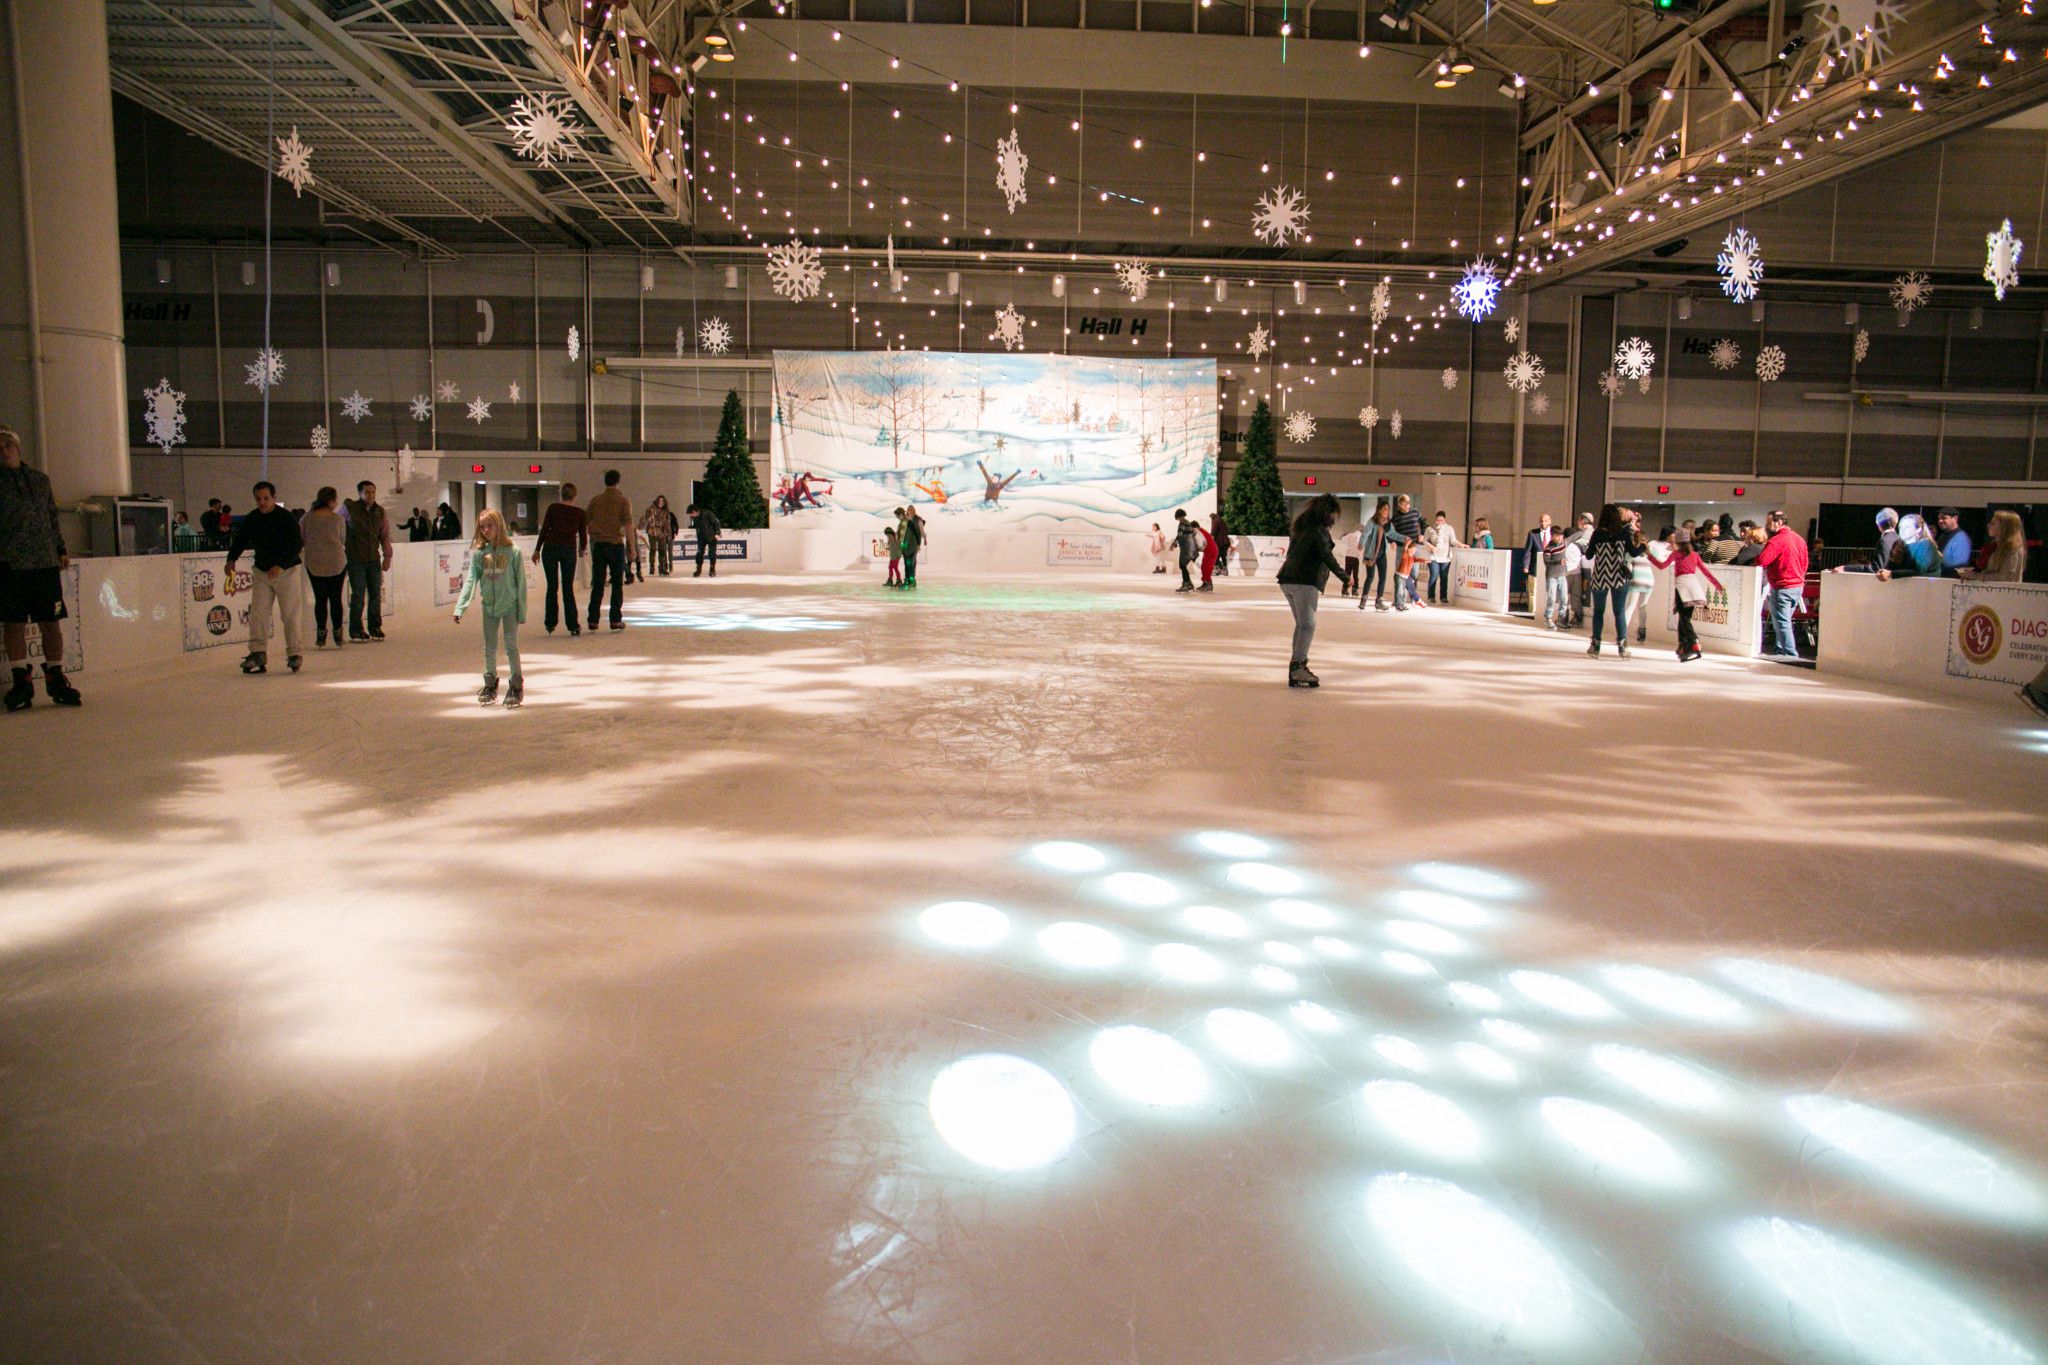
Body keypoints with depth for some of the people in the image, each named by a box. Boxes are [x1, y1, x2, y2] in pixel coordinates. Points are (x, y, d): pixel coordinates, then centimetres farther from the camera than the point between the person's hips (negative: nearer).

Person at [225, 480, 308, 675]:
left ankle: (295, 653, 5)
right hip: (261, 572, 5)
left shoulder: (287, 519, -12)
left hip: (287, 571, -5)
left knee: (291, 614, -2)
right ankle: (258, 653, 0)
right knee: (258, 613, -2)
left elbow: (296, 546, -20)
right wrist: (231, 559, -8)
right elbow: (239, 541, 11)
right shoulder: (251, 520, 4)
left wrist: (280, 565, -32)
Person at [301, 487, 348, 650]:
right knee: (336, 598, 8)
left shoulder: (306, 518, -5)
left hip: (314, 564, 1)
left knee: (320, 599, 8)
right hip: (337, 563, -1)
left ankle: (321, 635, 5)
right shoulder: (338, 519, -8)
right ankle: (337, 635, 10)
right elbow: (343, 541, 3)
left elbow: (299, 540, 2)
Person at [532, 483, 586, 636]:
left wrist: (537, 550, 4)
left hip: (550, 547, -1)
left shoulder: (553, 507, -1)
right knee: (568, 589, 5)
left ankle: (550, 624, 12)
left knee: (552, 587, 9)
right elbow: (583, 537, 6)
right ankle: (573, 626, 0)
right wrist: (582, 549, 27)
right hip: (569, 550, 1)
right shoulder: (580, 513, 3)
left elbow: (544, 530, -3)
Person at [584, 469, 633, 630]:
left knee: (597, 584, 7)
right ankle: (616, 620, 2)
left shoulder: (595, 500, 6)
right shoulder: (623, 501, -3)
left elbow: (585, 521, 9)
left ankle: (593, 620, 6)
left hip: (598, 544, 3)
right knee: (617, 583, 4)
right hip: (616, 544, -3)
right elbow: (628, 525, -9)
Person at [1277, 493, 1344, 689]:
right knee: (1307, 624, -6)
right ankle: (1297, 669, -12)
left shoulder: (1299, 526, 18)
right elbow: (1326, 556, -11)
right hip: (1305, 581, -9)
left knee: (1301, 623, 16)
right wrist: (1344, 574, 0)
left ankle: (1297, 665, 16)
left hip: (1287, 580, 9)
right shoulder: (1319, 529, -9)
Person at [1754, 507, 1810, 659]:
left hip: (1782, 588, -9)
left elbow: (1762, 561, -27)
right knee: (1784, 620, 19)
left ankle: (1790, 653, -5)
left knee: (1781, 622, -3)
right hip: (1798, 586, 9)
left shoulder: (1776, 541, -19)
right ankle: (1779, 649, 25)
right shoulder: (1798, 538, 11)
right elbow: (1804, 563, 18)